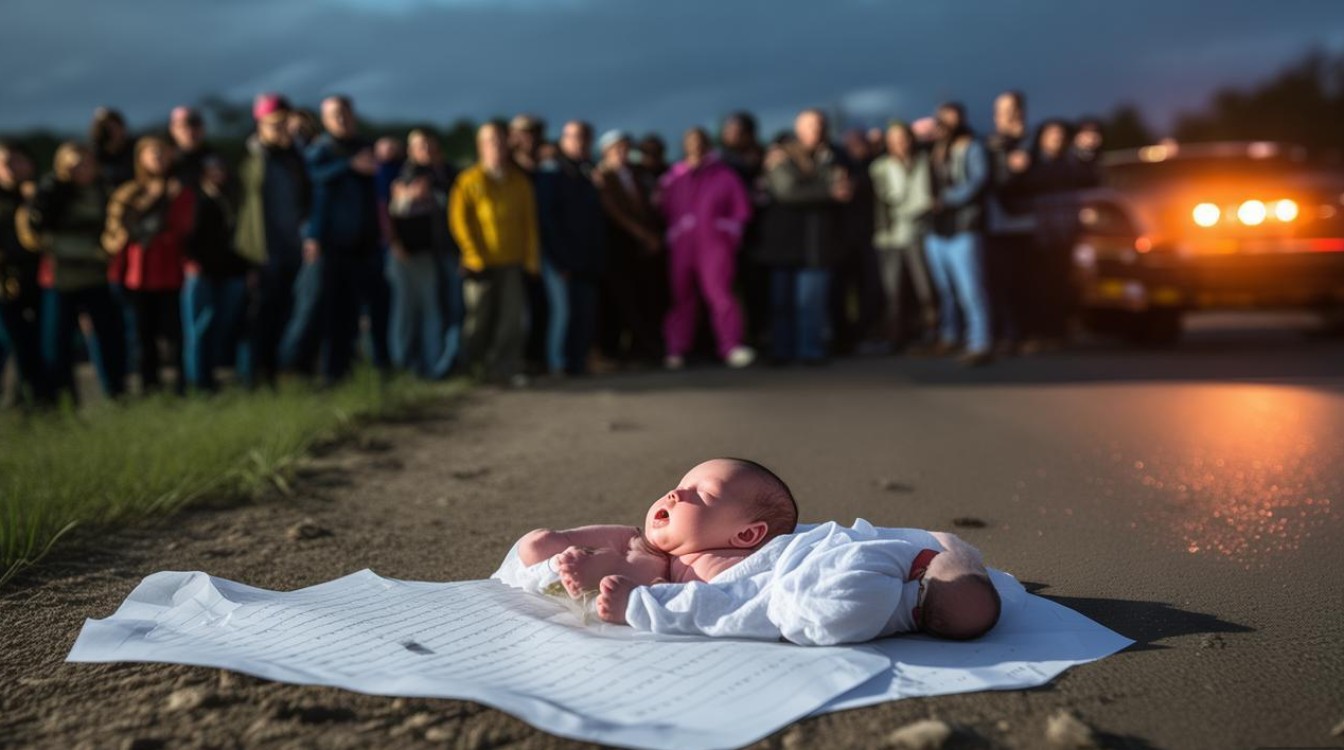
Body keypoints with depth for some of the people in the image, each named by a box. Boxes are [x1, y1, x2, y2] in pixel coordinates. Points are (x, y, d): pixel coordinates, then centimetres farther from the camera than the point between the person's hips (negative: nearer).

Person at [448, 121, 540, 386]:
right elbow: (458, 219, -3)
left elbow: (530, 220, 10)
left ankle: (507, 367, 4)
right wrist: (474, 254, -8)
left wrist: (531, 257, 3)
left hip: (513, 263, 2)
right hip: (482, 263, -2)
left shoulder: (520, 181, 10)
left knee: (514, 318, -4)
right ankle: (478, 368, 20)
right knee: (480, 317, 4)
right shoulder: (469, 181, 1)